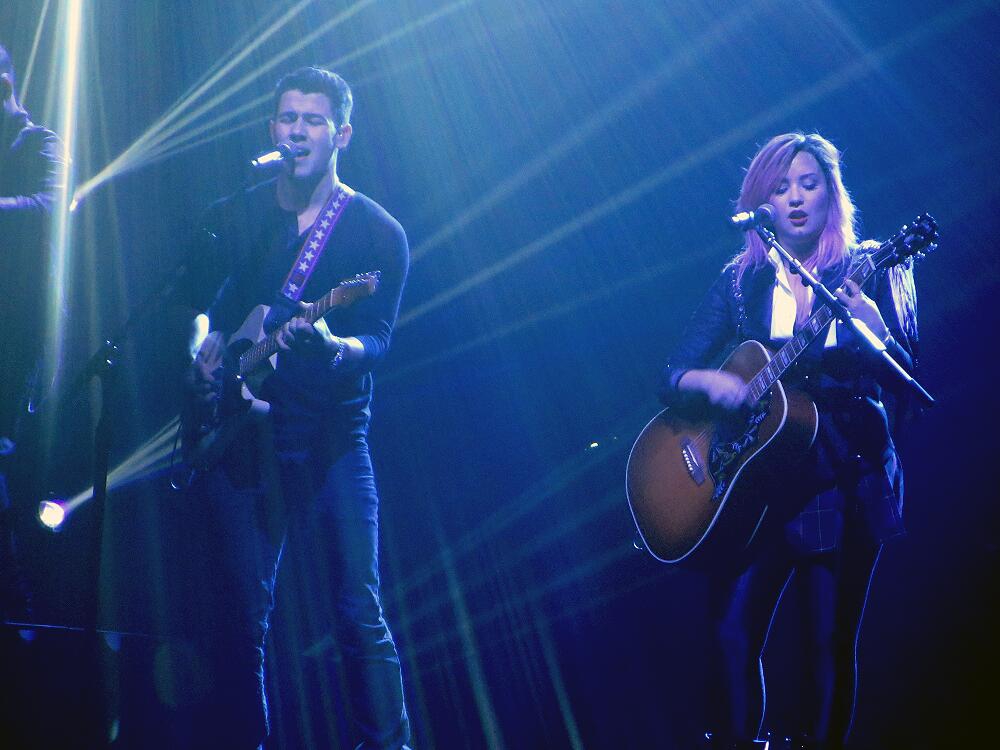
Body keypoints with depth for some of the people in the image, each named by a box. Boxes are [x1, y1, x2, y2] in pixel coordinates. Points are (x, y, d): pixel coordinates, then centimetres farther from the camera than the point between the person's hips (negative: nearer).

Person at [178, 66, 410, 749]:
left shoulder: (379, 233, 1)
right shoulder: (232, 217, 12)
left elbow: (378, 339, -8)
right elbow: (200, 309, 17)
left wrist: (333, 348, -29)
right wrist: (202, 362, -3)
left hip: (330, 441, -2)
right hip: (238, 434, 3)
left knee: (358, 611, -5)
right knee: (244, 609, 5)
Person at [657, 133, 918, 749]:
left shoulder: (868, 273, 2)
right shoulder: (742, 280, 8)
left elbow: (908, 383, -6)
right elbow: (673, 376, 6)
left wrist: (872, 329, -25)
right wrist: (707, 381, -17)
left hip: (846, 484, -2)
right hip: (755, 481, 2)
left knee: (830, 640, -1)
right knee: (733, 633, -9)